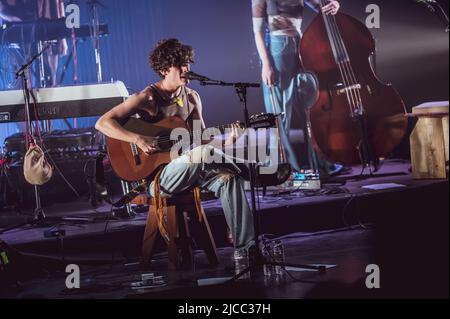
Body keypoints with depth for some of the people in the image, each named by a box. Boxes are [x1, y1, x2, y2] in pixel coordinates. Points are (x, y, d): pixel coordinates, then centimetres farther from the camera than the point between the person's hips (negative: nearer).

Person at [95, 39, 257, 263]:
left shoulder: (192, 97, 10)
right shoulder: (147, 98, -10)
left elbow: (201, 138, 12)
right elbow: (103, 123, -15)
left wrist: (225, 141, -8)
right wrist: (138, 139, -26)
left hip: (189, 171, 7)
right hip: (155, 177, -6)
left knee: (229, 177, -20)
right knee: (201, 153, -35)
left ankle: (244, 245, -21)